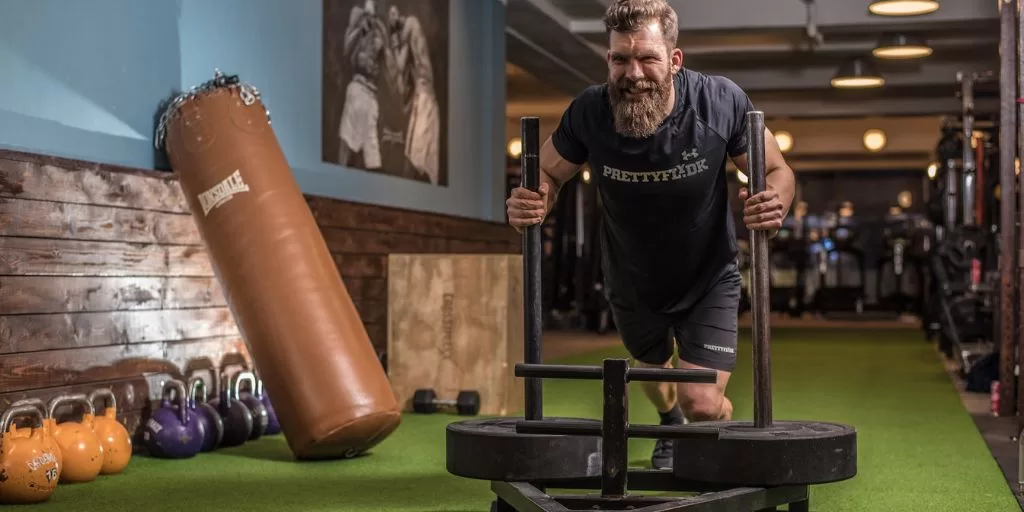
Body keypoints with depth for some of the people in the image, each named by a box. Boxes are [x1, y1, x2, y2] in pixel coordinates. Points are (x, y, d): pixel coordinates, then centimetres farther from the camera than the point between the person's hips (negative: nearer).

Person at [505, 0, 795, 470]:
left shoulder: (721, 101, -27)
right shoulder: (589, 112, -25)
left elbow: (777, 171, -12)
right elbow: (549, 173, -7)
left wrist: (775, 203, -37)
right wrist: (531, 203, -31)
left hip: (708, 278, -2)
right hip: (633, 284, 3)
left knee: (702, 404, -14)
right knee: (651, 372, 28)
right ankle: (670, 425, 67)